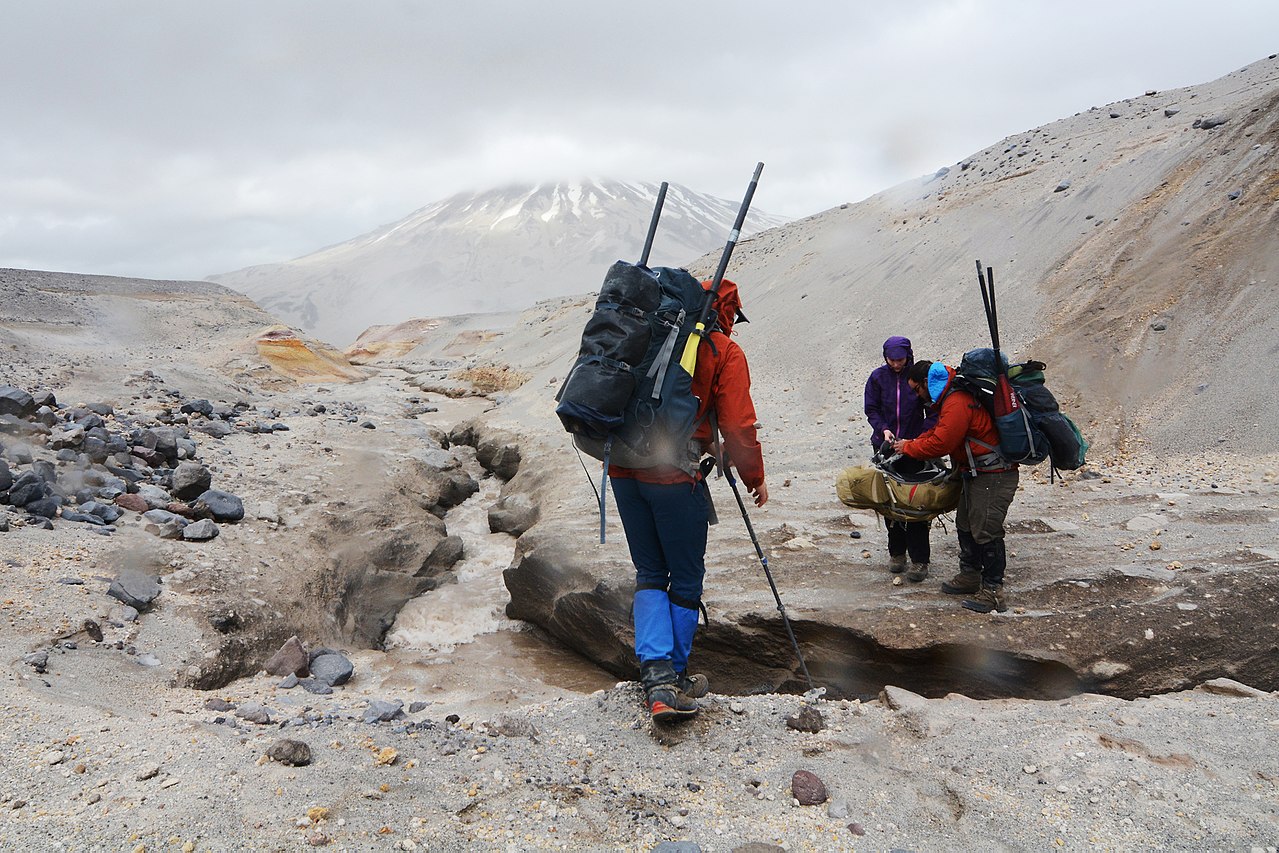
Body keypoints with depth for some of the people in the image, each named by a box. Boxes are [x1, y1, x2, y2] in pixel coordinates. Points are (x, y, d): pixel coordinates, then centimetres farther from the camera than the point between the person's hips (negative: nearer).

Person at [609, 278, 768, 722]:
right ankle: (675, 677, 19)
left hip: (623, 468, 5)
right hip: (674, 475, -5)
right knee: (686, 580, 10)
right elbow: (738, 425, -2)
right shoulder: (724, 351, 2)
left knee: (650, 573, 14)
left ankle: (655, 674, 0)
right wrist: (755, 479, 10)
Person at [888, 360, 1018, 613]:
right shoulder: (949, 398, 12)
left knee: (986, 532, -9)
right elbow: (939, 431, 22)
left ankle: (993, 592, -4)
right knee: (966, 525, 19)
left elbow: (940, 443, -23)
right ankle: (970, 576, 31)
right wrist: (911, 443, 9)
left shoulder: (957, 403, -23)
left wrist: (909, 447, -8)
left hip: (993, 476, -11)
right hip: (976, 474, 11)